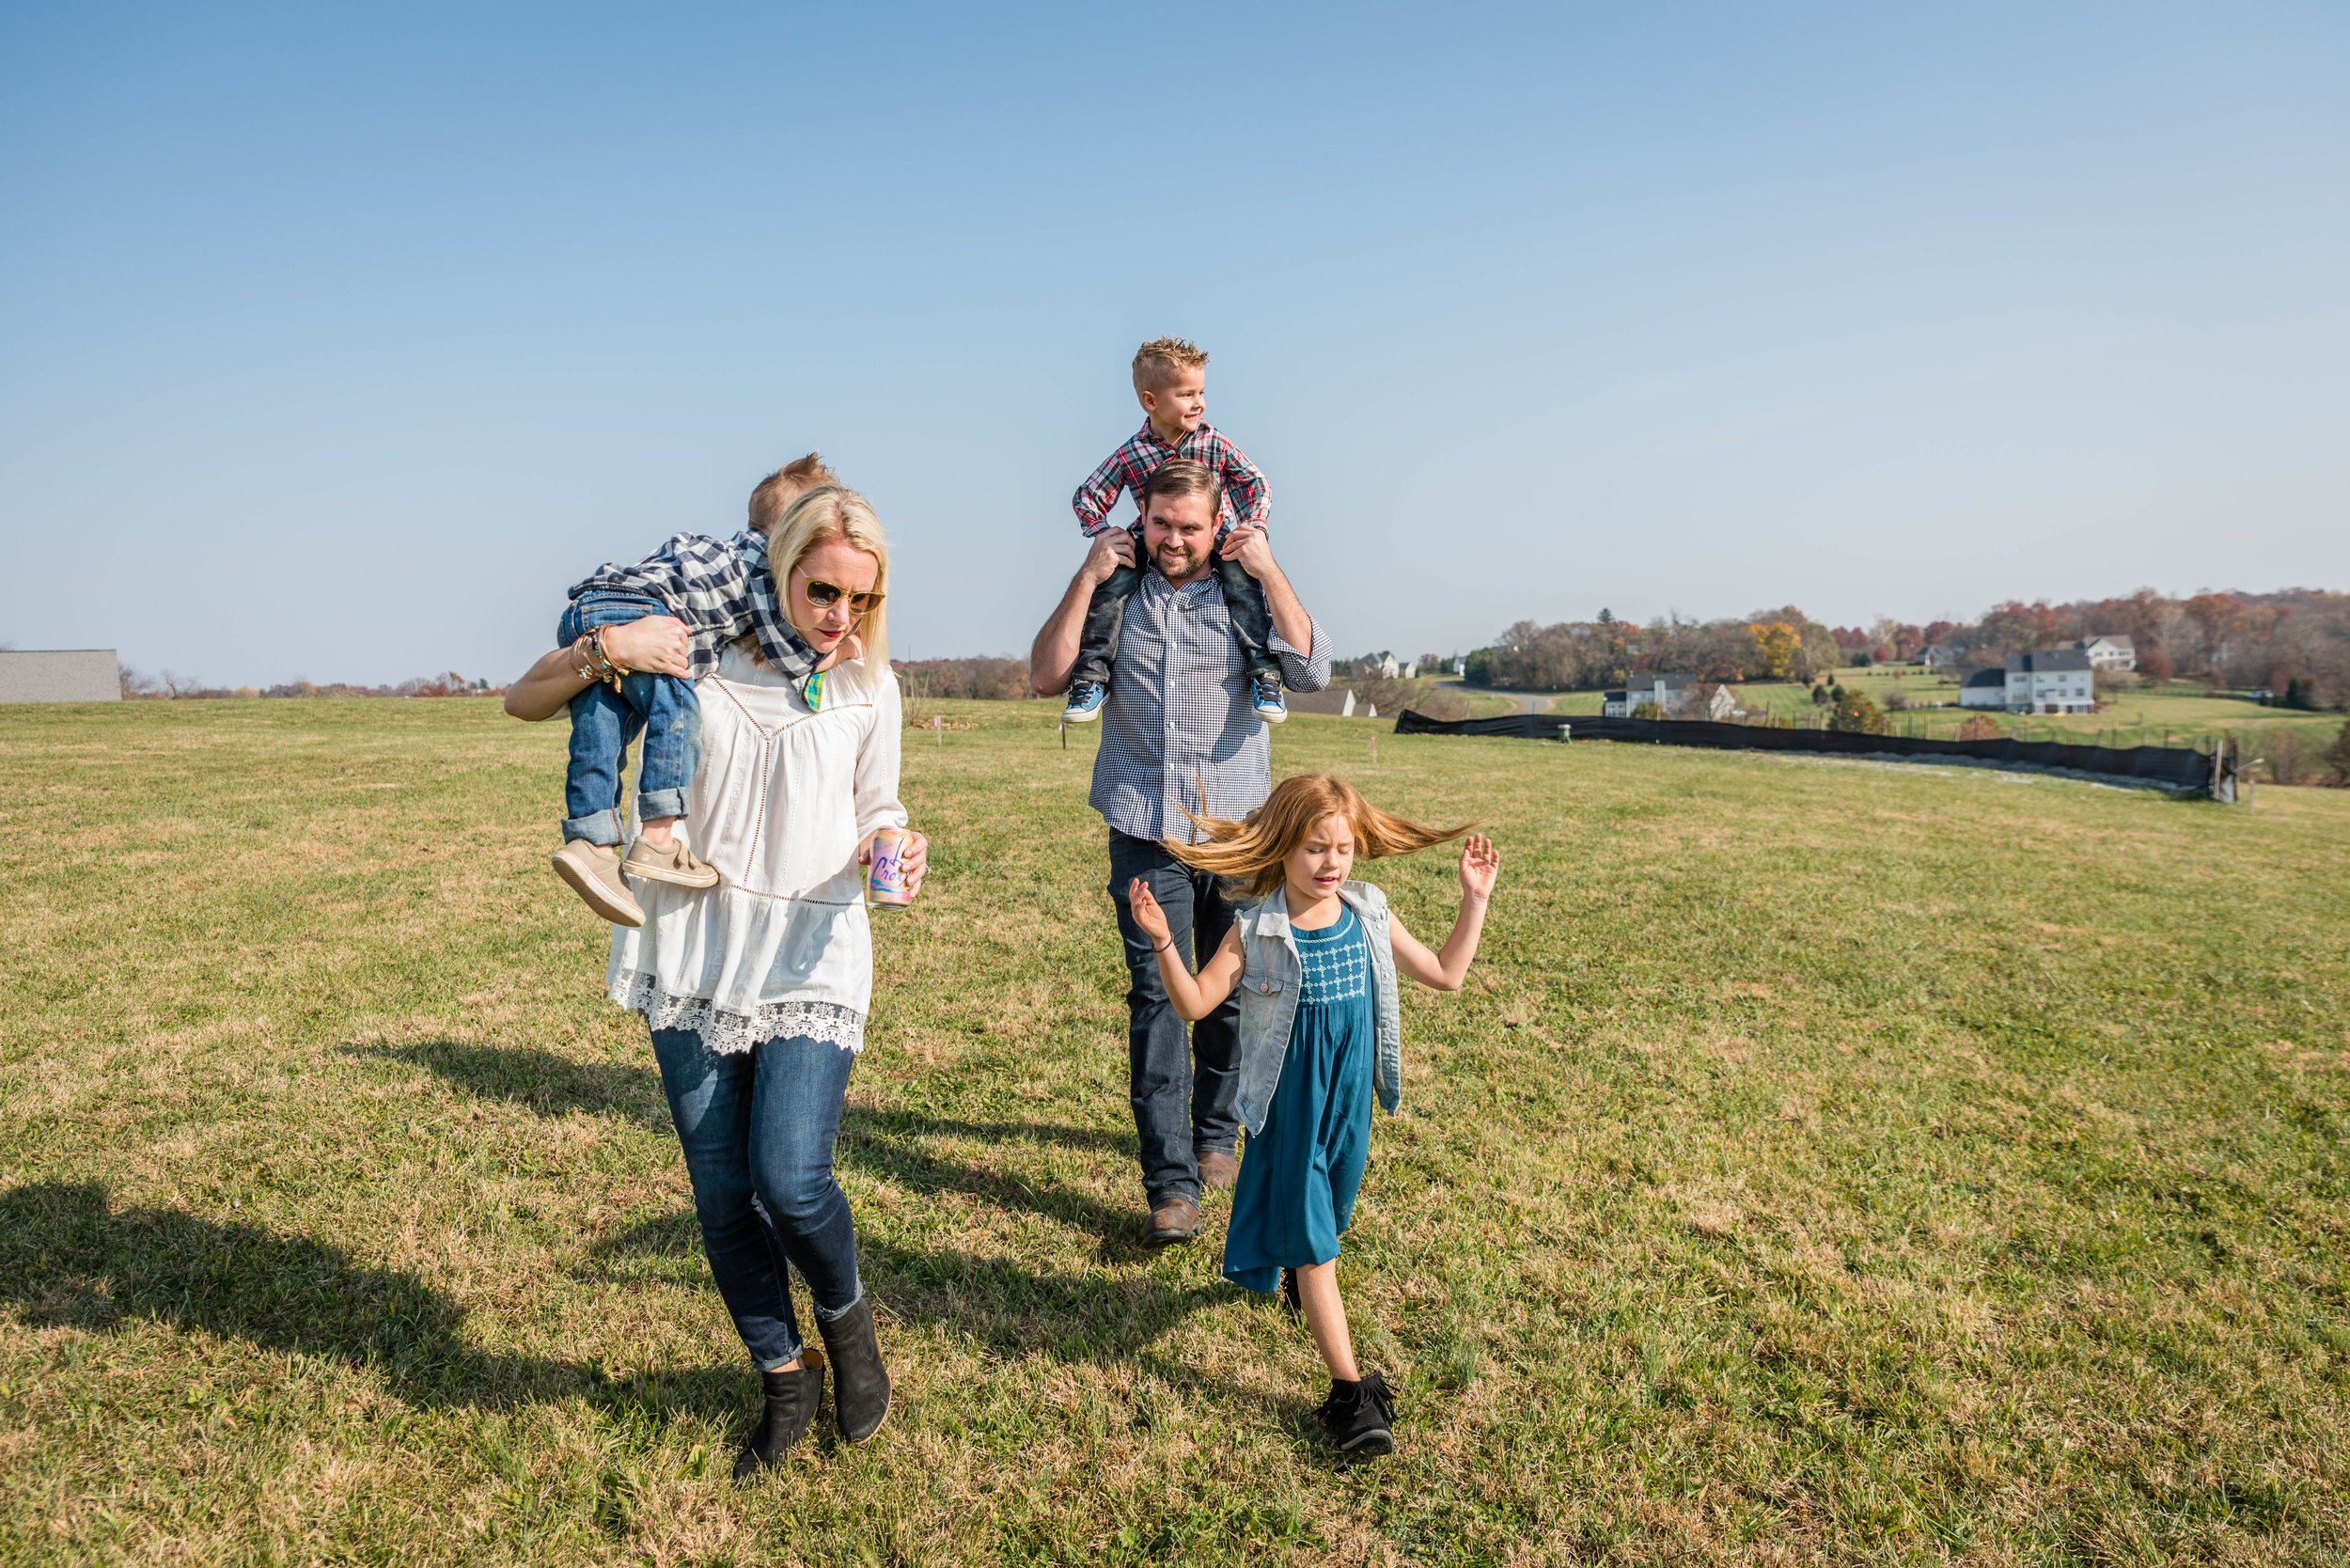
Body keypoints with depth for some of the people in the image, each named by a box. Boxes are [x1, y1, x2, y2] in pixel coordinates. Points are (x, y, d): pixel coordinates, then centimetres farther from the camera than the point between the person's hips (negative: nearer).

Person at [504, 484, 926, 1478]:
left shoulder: (868, 683, 1)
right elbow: (524, 702, 0)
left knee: (789, 1179, -15)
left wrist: (898, 851, -13)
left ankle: (846, 1317, 19)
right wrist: (607, 649, -18)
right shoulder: (695, 649, -3)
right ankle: (785, 1376, 30)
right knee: (721, 1196, 7)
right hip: (693, 950, 1)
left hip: (813, 955, -1)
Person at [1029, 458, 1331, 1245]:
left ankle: (1215, 1135, 32)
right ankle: (1170, 1181, -1)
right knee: (1155, 996, -6)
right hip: (1146, 832, 0)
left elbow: (1311, 671, -8)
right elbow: (1047, 676, -1)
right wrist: (1086, 578, -5)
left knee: (1231, 993, 10)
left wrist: (1269, 571, -9)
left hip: (1237, 827, 1)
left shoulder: (1245, 593, 5)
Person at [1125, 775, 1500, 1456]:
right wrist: (1163, 941, -28)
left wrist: (1474, 901, 1)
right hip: (1289, 1104, -4)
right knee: (1311, 1243, -5)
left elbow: (1445, 974, 6)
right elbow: (1194, 1002, -13)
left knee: (1329, 1214, 24)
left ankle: (1293, 1272, 58)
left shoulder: (1369, 916, -2)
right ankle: (1350, 1391, -1)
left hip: (1349, 1095, 5)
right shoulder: (1256, 933, -14)